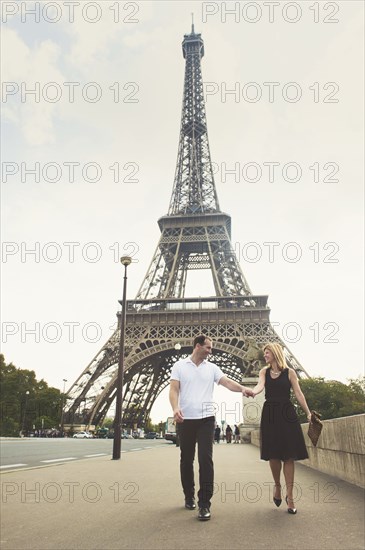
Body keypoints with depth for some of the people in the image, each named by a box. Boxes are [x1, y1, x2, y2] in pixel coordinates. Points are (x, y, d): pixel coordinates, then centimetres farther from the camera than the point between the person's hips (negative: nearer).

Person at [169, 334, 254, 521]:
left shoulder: (212, 368, 6)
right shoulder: (179, 366, 2)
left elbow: (227, 382, -6)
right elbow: (174, 389, -6)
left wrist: (242, 388, -26)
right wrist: (175, 408, -24)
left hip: (206, 419, 0)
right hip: (185, 419, 0)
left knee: (206, 459, -8)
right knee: (186, 459, 11)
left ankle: (204, 503, -3)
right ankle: (189, 497, 29)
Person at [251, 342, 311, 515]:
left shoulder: (289, 372, 3)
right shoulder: (264, 371, 9)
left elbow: (298, 393, 2)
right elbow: (260, 385, -10)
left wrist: (308, 412, -5)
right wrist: (252, 392, -32)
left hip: (286, 414, -2)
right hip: (269, 414, 2)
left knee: (289, 455, -3)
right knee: (273, 454, 2)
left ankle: (290, 496, 7)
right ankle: (277, 487, 27)